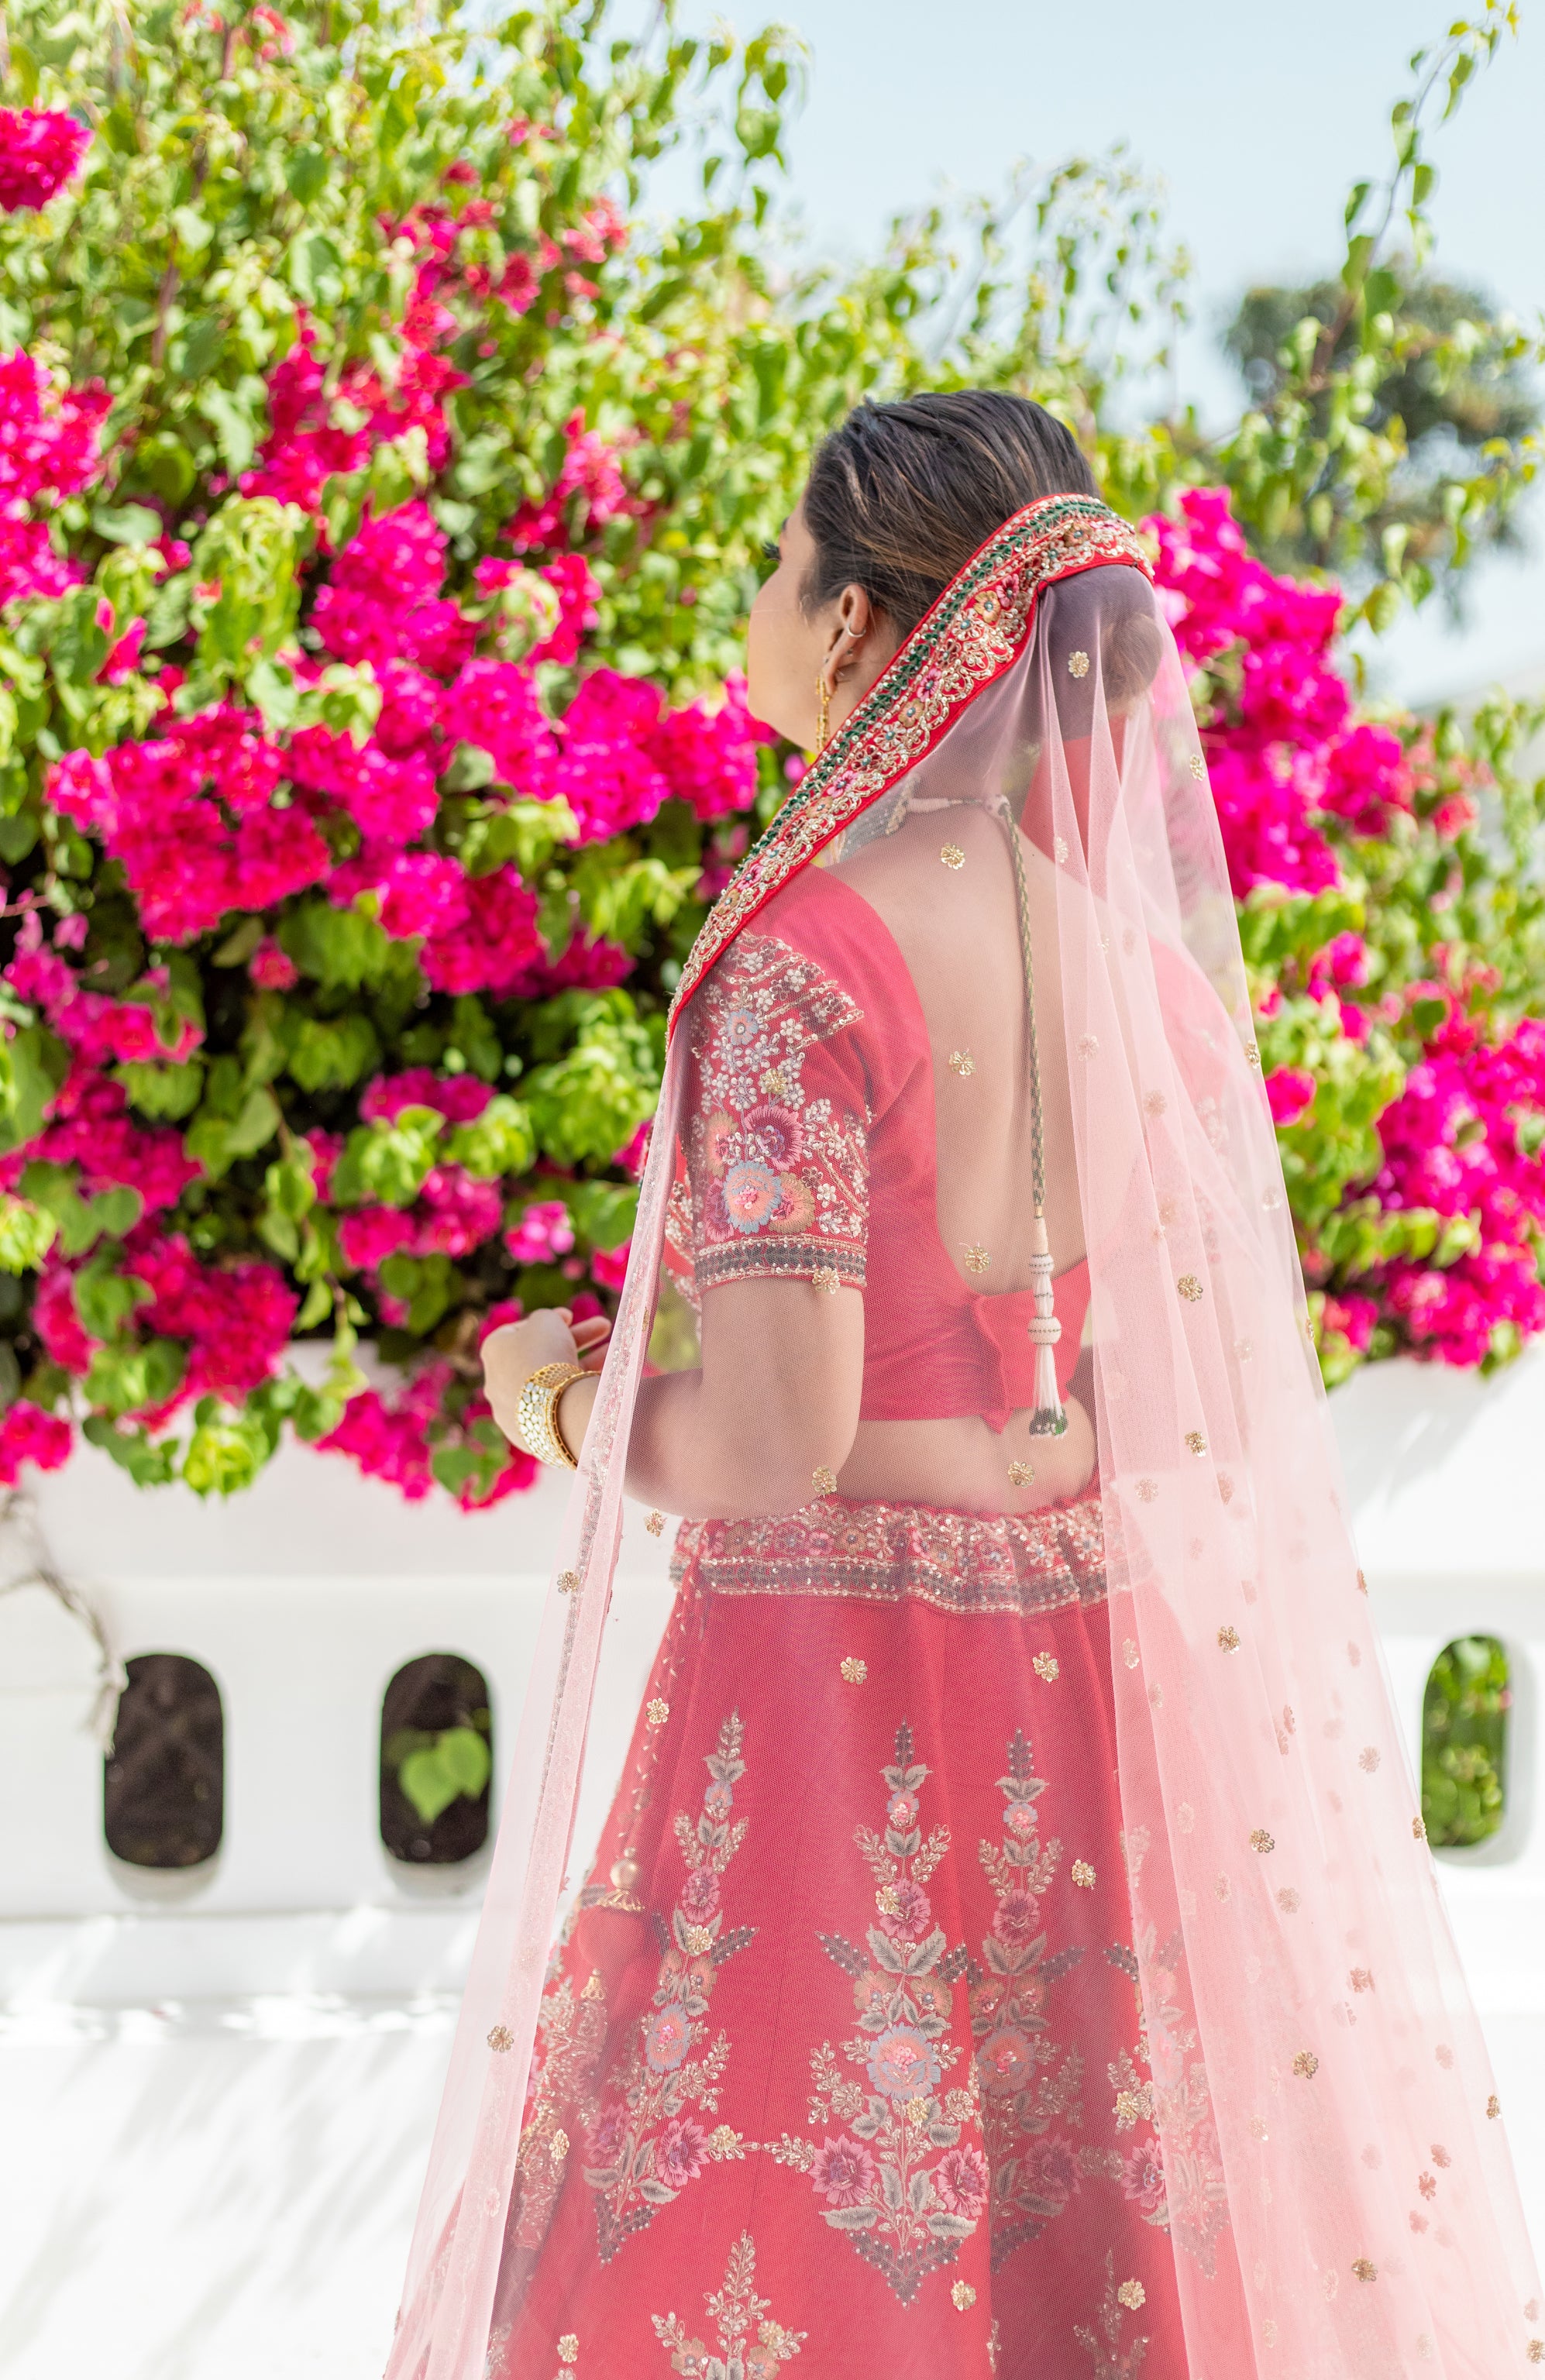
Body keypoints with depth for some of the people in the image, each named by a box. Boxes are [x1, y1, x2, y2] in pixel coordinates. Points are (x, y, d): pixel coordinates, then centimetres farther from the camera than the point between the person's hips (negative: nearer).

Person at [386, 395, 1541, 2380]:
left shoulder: (802, 963, -14)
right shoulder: (1150, 937, 5)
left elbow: (781, 1438, -19)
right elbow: (1239, 1375, 10)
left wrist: (573, 1403, 0)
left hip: (848, 1698, -6)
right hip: (1120, 1680, 7)